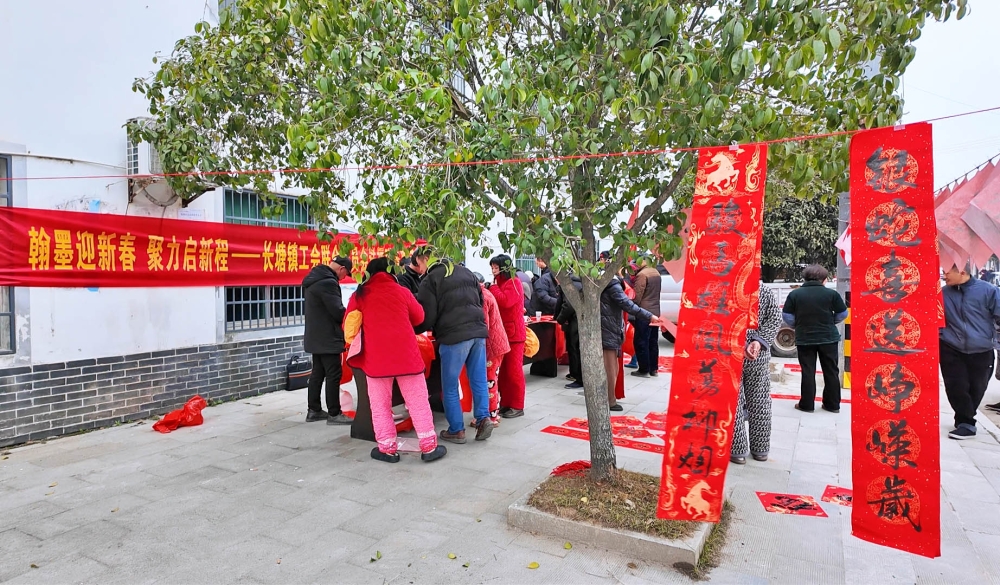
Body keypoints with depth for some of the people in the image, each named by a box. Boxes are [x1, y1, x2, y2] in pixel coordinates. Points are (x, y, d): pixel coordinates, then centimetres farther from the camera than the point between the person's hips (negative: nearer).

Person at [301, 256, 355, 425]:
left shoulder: (315, 278, 12)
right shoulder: (328, 282, -20)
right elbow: (338, 311, -21)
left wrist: (345, 317, 9)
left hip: (316, 336, 10)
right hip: (327, 337, -10)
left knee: (318, 373, 15)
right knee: (333, 374, -3)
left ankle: (314, 410, 22)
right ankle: (334, 414, 2)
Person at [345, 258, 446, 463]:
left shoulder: (359, 296, 5)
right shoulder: (401, 291, 5)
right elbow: (419, 317, 17)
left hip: (375, 357, 0)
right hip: (406, 354, 0)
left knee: (380, 405, 11)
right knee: (418, 402, 7)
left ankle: (387, 449, 14)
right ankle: (429, 447, 11)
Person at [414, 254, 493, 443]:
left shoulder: (429, 280, -3)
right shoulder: (465, 271, 17)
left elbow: (427, 317, -6)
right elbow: (481, 300, 24)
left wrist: (412, 331, 12)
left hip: (454, 336, -6)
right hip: (478, 331, 6)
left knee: (450, 387, 7)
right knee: (479, 381, 13)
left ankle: (457, 430, 12)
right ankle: (483, 418, 7)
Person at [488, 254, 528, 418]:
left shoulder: (513, 282, -11)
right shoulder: (499, 283, 17)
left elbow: (505, 301, -25)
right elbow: (495, 303, 16)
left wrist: (493, 287, -13)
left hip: (513, 332, -9)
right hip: (501, 332, 9)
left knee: (514, 370, -3)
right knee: (503, 370, 10)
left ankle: (517, 406, 4)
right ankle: (505, 403, 18)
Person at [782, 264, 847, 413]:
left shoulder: (794, 294, -7)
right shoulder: (831, 293, -7)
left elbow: (787, 316, -4)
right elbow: (842, 314, 3)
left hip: (804, 338, 0)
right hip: (829, 337, 1)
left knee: (808, 371, 6)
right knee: (831, 371, 12)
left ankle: (807, 404, 9)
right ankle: (832, 404, 20)